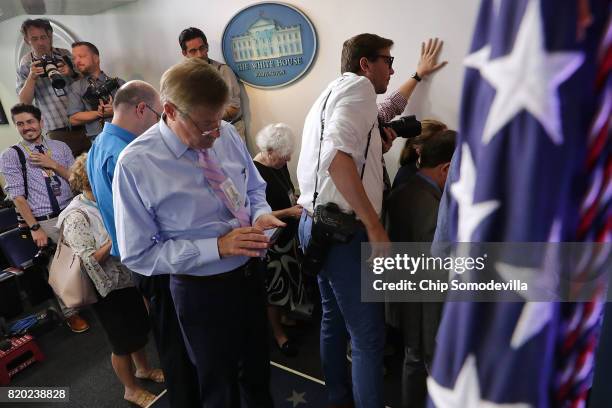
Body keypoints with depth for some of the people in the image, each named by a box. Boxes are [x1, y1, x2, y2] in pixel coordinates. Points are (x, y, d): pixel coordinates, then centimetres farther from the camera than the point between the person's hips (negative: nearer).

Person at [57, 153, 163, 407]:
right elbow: (89, 262, -26)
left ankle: (144, 369, 48)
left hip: (129, 281, 7)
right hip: (110, 291, -7)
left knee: (140, 329, 23)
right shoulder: (76, 218, -21)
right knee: (123, 342, 11)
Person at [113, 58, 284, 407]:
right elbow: (138, 255, -17)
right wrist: (217, 246, -26)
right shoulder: (136, 165, -21)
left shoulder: (228, 134, -8)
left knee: (258, 369, 29)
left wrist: (262, 215, -15)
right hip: (201, 291, -4)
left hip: (251, 273, 5)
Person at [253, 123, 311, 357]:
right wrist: (290, 212, -25)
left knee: (288, 279, 22)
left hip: (287, 236, 8)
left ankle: (284, 317, 45)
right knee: (273, 285, 8)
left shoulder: (279, 164, 1)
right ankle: (278, 333, 27)